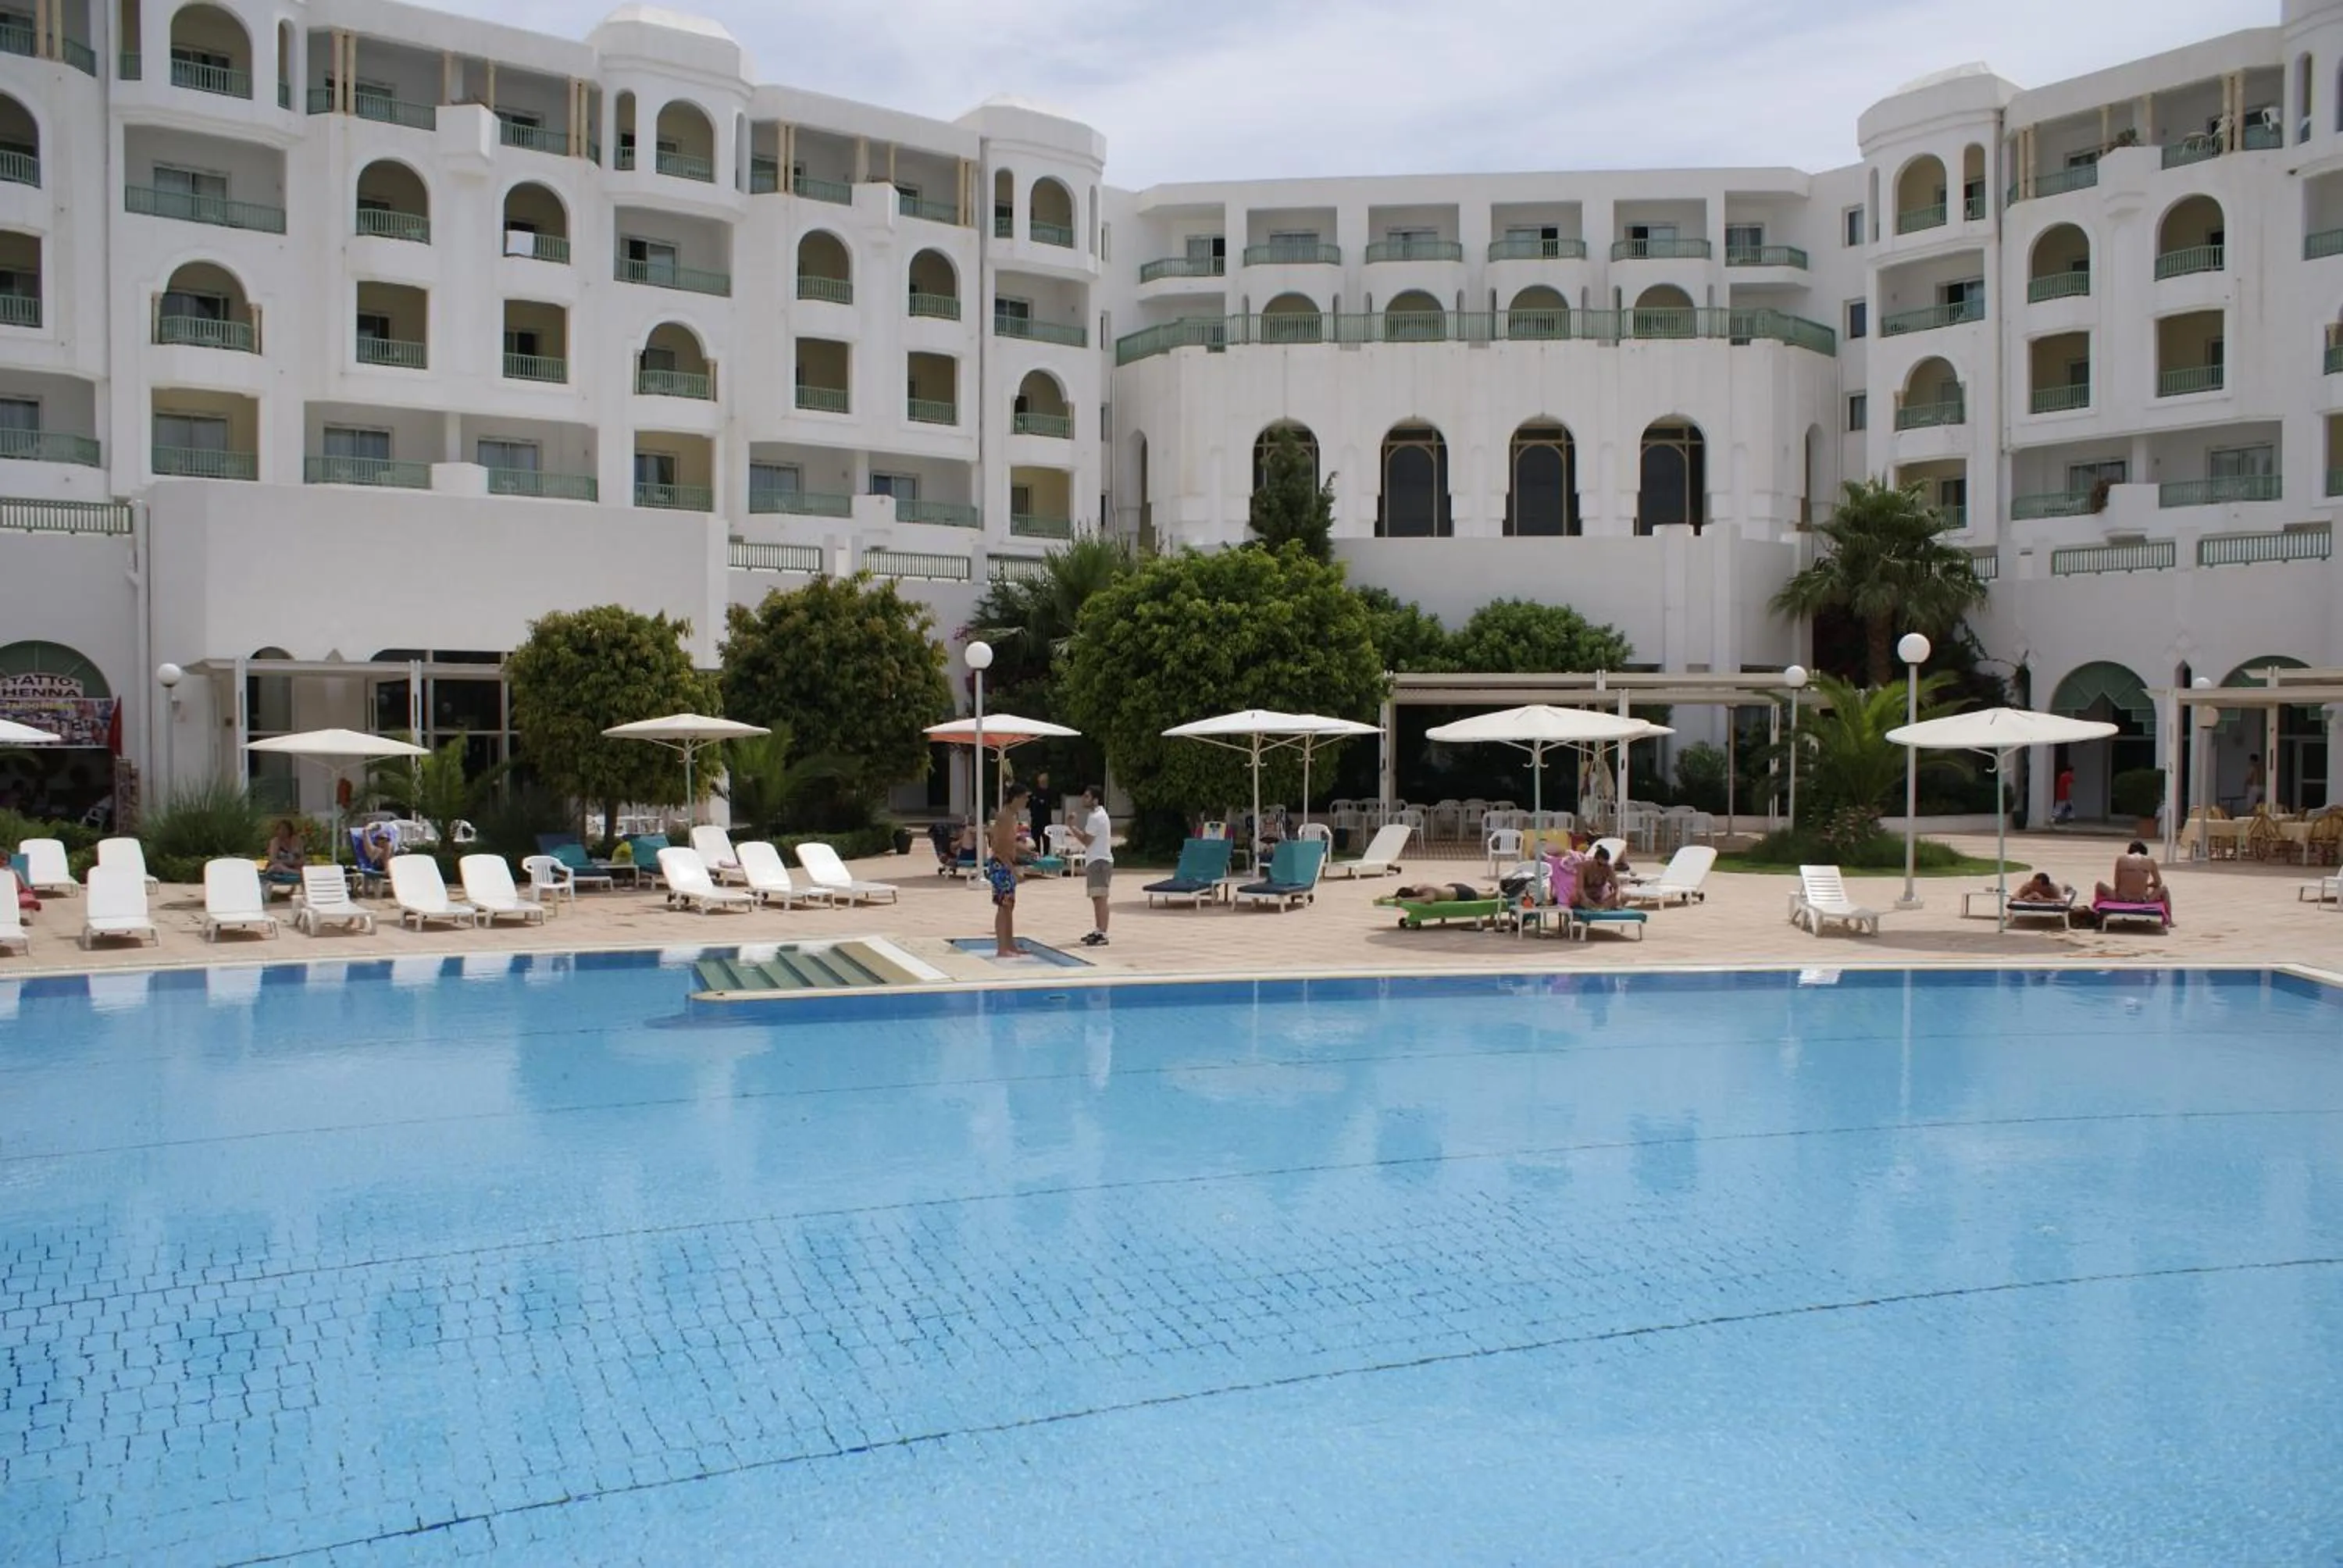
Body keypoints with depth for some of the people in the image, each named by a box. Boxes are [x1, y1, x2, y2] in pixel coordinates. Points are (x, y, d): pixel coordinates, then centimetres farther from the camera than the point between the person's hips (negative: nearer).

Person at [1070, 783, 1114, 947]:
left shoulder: (1096, 817, -15)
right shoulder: (1099, 814, 18)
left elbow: (1086, 841, -14)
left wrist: (1072, 827, -5)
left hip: (1099, 861, -11)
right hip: (1096, 860, 11)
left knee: (1100, 898, -11)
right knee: (1096, 898, 15)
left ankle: (1102, 935, -12)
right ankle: (1098, 931, 22)